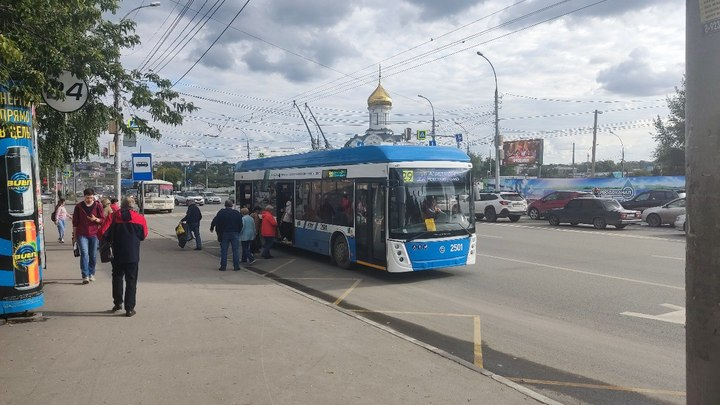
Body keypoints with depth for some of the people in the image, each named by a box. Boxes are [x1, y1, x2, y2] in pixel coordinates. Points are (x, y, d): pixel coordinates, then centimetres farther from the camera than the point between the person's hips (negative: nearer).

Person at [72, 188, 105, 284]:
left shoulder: (98, 206, 1)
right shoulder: (79, 206, 2)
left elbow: (102, 220, 4)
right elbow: (75, 222, 8)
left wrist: (95, 219, -17)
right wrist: (74, 235, 8)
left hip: (94, 234, 1)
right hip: (81, 234, -1)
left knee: (93, 255, 7)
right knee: (84, 253, -10)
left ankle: (91, 274, 22)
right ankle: (85, 276, -12)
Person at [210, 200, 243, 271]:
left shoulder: (221, 212, -3)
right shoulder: (237, 213, -1)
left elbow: (215, 221, -1)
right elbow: (241, 224, 1)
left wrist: (212, 228, 15)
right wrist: (238, 232, 11)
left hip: (224, 233, 0)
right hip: (235, 233, 0)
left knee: (223, 250, 6)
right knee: (236, 250, 4)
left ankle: (223, 266, 6)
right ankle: (236, 266, 4)